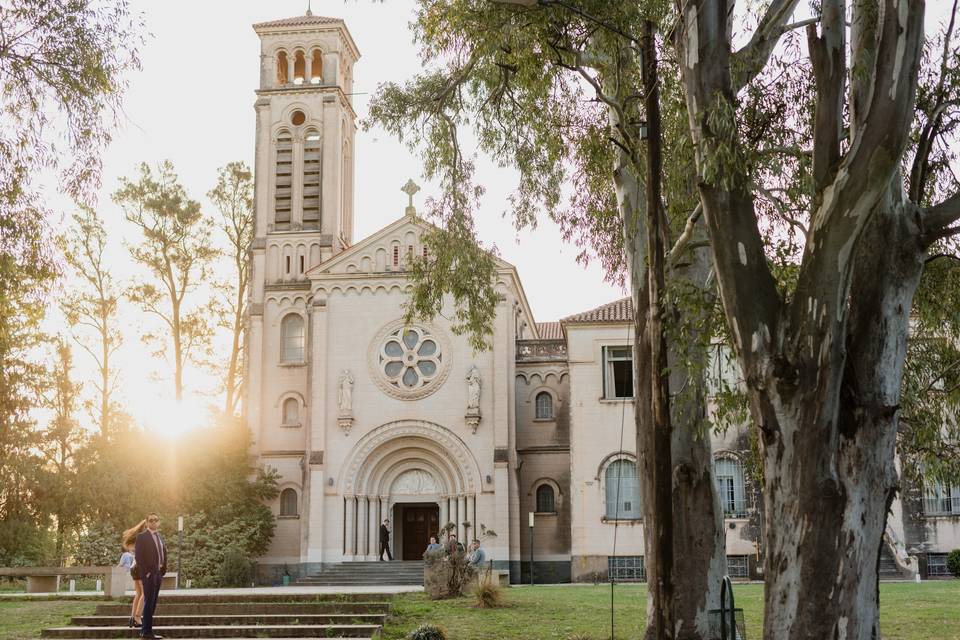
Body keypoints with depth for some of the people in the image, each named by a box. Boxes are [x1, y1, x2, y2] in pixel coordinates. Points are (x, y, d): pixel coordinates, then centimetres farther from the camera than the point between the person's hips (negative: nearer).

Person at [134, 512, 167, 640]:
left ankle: (144, 629, 13)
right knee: (149, 601, -8)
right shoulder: (142, 536, -5)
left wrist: (163, 571, 11)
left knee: (153, 602, 8)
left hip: (158, 573, 7)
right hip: (149, 573, -7)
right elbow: (138, 556, -11)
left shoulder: (159, 537, 17)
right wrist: (146, 572, -15)